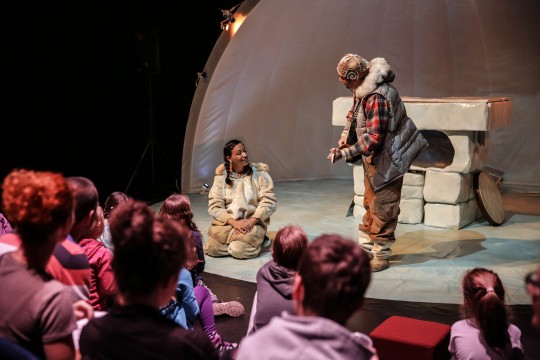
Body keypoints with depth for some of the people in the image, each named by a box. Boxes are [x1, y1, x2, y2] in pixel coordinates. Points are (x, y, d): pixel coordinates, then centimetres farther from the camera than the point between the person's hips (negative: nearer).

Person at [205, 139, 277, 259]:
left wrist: (251, 221, -18)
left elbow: (269, 201, -6)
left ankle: (258, 240, 6)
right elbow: (214, 206, -4)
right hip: (227, 221, 2)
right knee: (211, 248, -20)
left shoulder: (259, 172, -1)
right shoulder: (221, 176, 3)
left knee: (239, 251, -26)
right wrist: (234, 222, -18)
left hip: (253, 221, -2)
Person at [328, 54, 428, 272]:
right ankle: (365, 248, 31)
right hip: (373, 157, 10)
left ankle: (381, 256, 11)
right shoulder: (362, 91, 3)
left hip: (387, 159, -10)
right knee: (369, 203, 18)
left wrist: (346, 153, -31)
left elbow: (374, 137, -31)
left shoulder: (377, 97, -28)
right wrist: (344, 139, 0)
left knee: (383, 208, 0)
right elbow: (354, 115, 15)